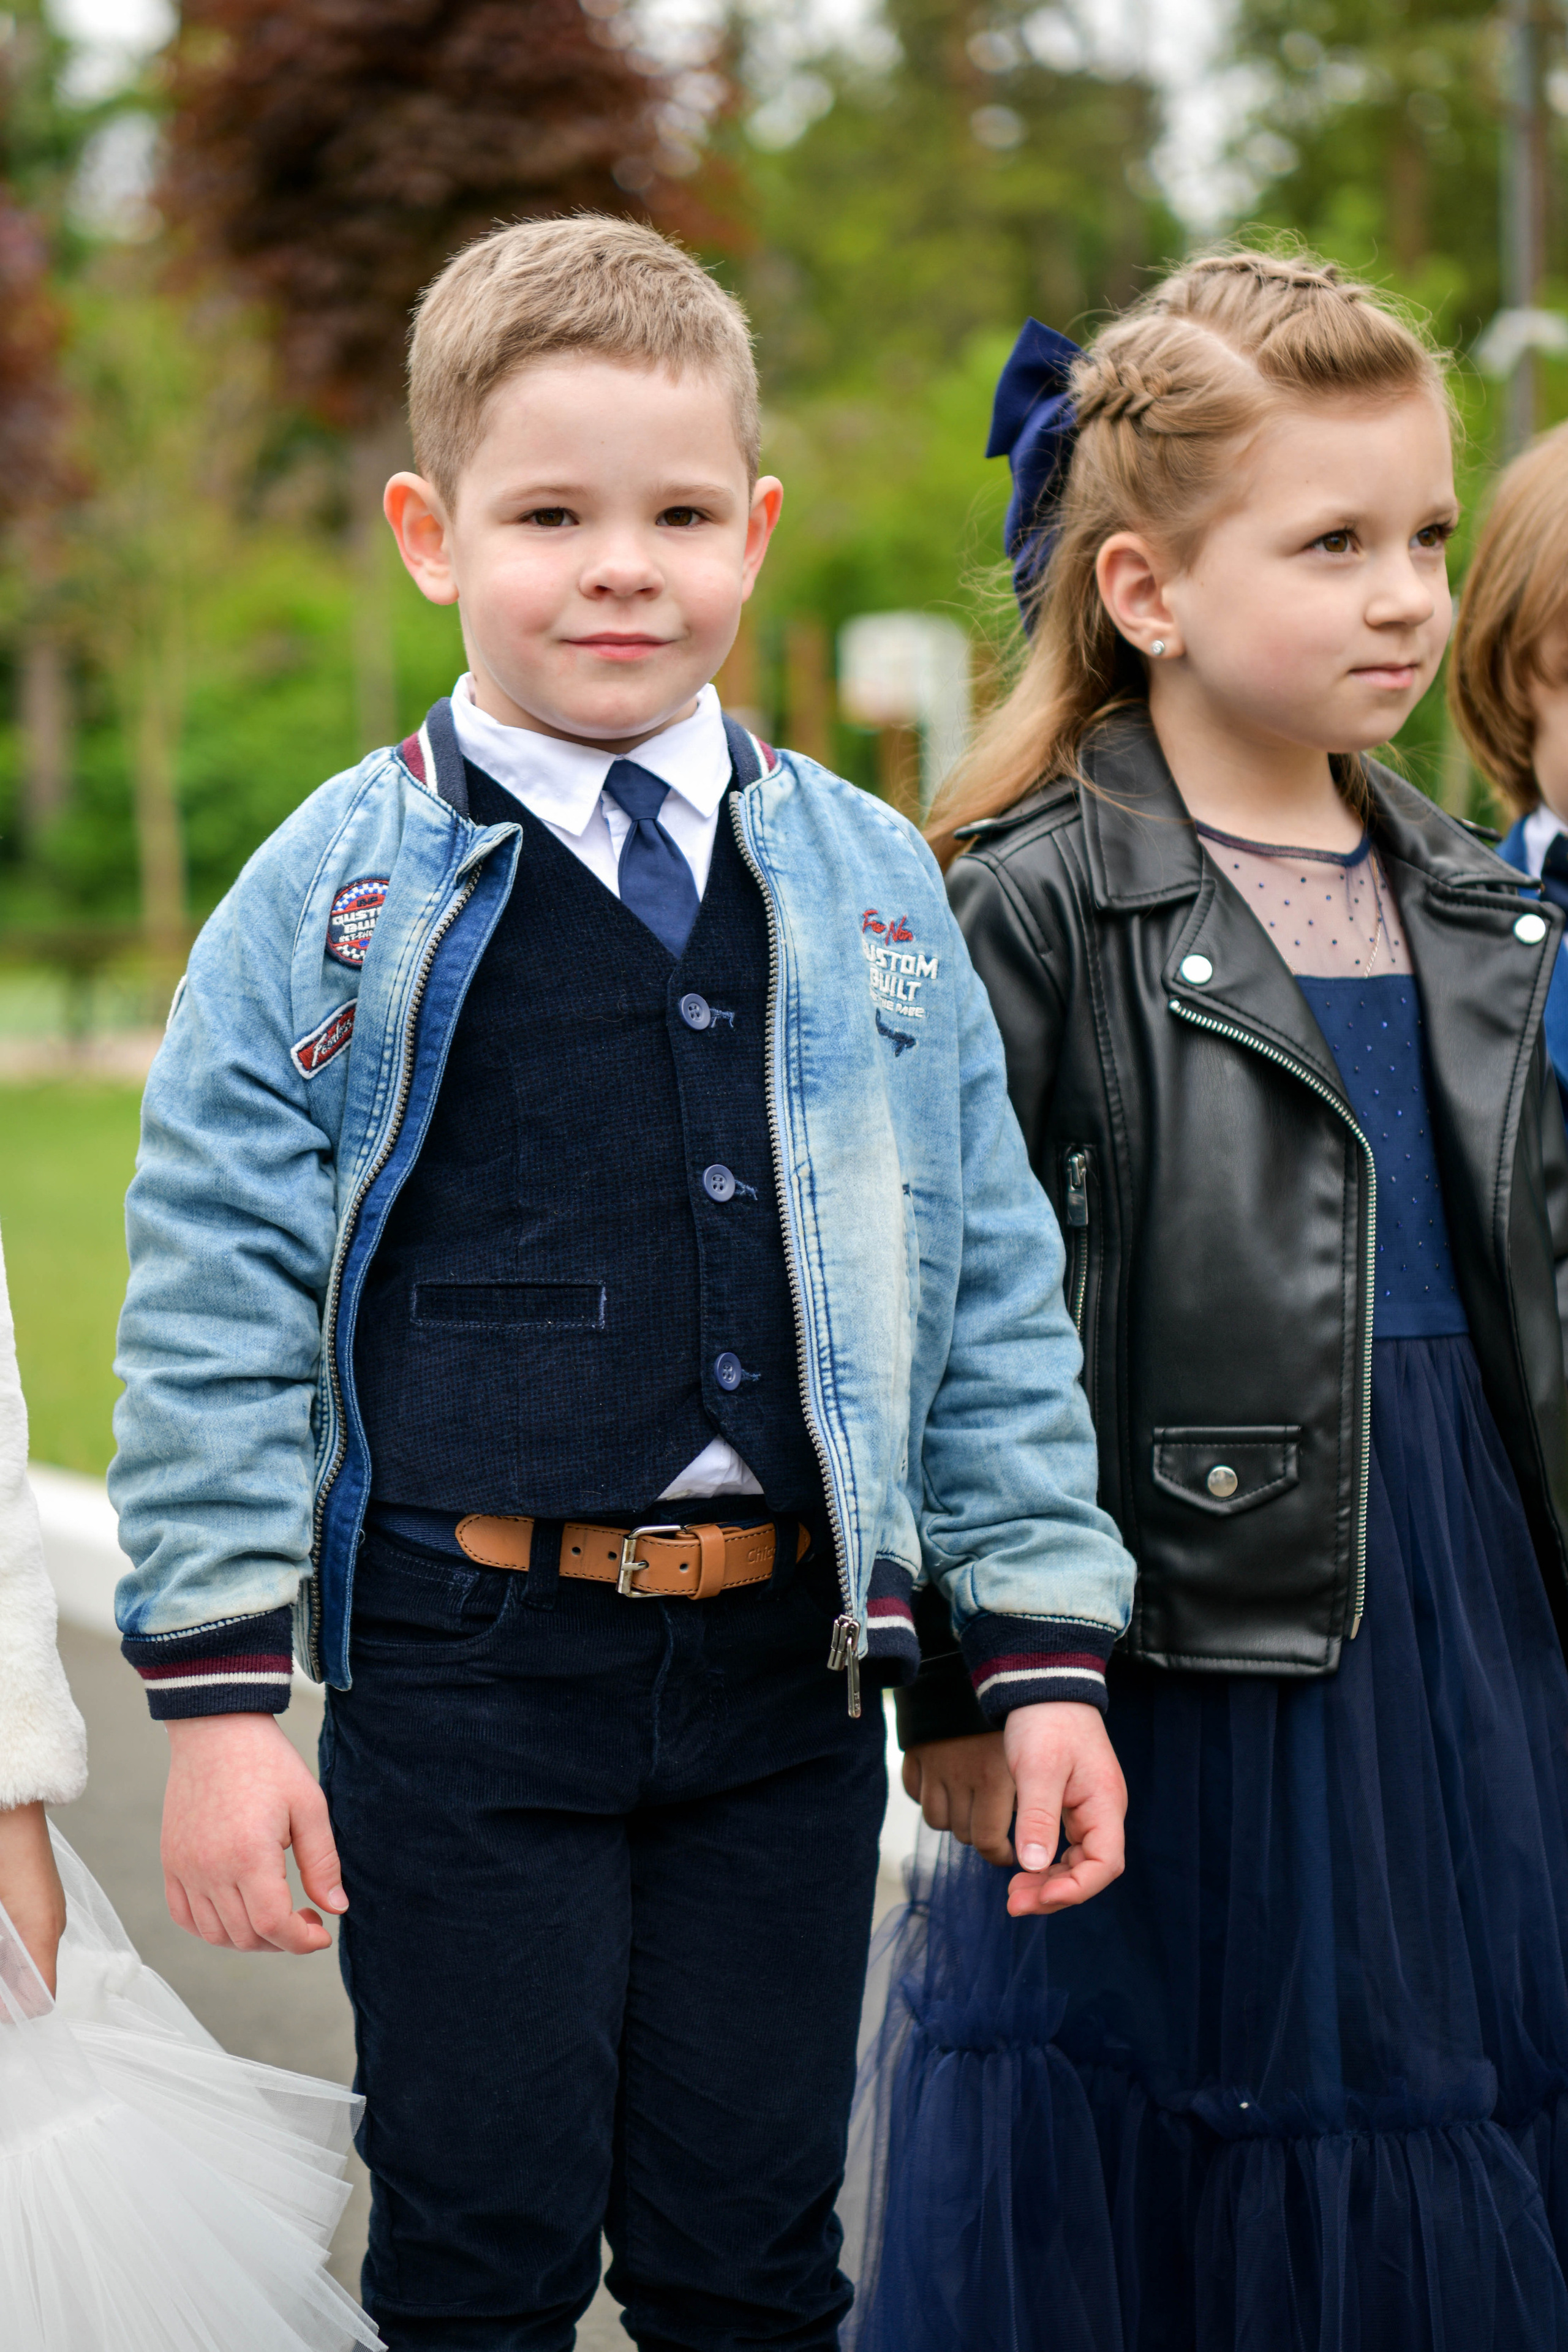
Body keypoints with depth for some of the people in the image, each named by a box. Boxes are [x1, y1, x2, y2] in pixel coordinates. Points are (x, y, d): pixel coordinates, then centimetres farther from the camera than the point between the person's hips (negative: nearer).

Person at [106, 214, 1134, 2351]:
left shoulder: (871, 889, 6)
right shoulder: (336, 898, -2)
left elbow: (993, 1290, 10)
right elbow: (213, 1310, -1)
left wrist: (1046, 1653, 4)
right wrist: (220, 1695, -6)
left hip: (788, 1668, 3)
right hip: (467, 1672, -2)